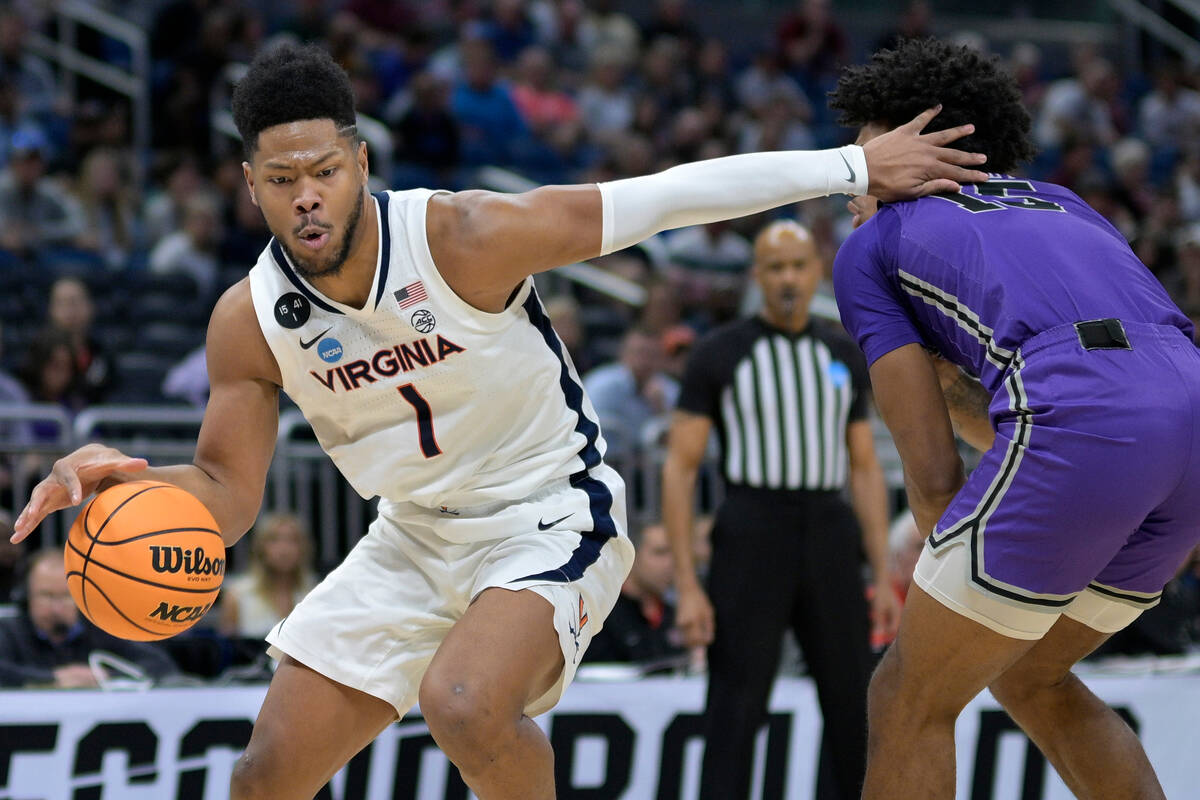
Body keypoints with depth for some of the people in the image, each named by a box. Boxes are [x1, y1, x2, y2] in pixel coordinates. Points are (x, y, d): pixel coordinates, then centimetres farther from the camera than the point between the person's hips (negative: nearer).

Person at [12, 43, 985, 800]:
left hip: (552, 517, -5)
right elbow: (227, 496, -3)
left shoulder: (463, 237, -25)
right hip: (416, 537, 5)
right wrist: (132, 479, -26)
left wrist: (855, 165, -19)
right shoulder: (249, 323, -11)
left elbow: (668, 197, -21)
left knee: (466, 703, -33)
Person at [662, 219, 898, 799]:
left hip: (828, 534, 4)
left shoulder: (843, 356, 12)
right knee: (735, 712, -5)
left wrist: (884, 577, 8)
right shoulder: (719, 354, 0)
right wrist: (686, 586, -10)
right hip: (751, 534, -4)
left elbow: (865, 469, 15)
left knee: (853, 704, 6)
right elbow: (680, 468, -2)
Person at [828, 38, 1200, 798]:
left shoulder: (869, 247, 19)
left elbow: (934, 471, 12)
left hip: (1077, 418, -6)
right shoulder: (1060, 203, 35)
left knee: (908, 701, 8)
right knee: (1029, 676, 26)